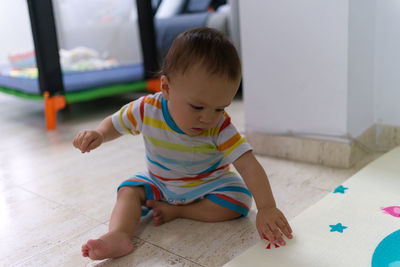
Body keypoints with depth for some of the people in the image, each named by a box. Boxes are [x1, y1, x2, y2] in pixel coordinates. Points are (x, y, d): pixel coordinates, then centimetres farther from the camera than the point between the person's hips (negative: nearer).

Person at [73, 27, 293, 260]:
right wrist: (98, 135, -30)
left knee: (239, 200, -23)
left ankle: (176, 211, -17)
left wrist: (267, 207, -44)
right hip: (159, 182, 2)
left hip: (208, 185, -1)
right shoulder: (146, 110, -25)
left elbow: (248, 165, -34)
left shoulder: (220, 127, -29)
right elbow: (115, 124, -7)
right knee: (129, 190, -17)